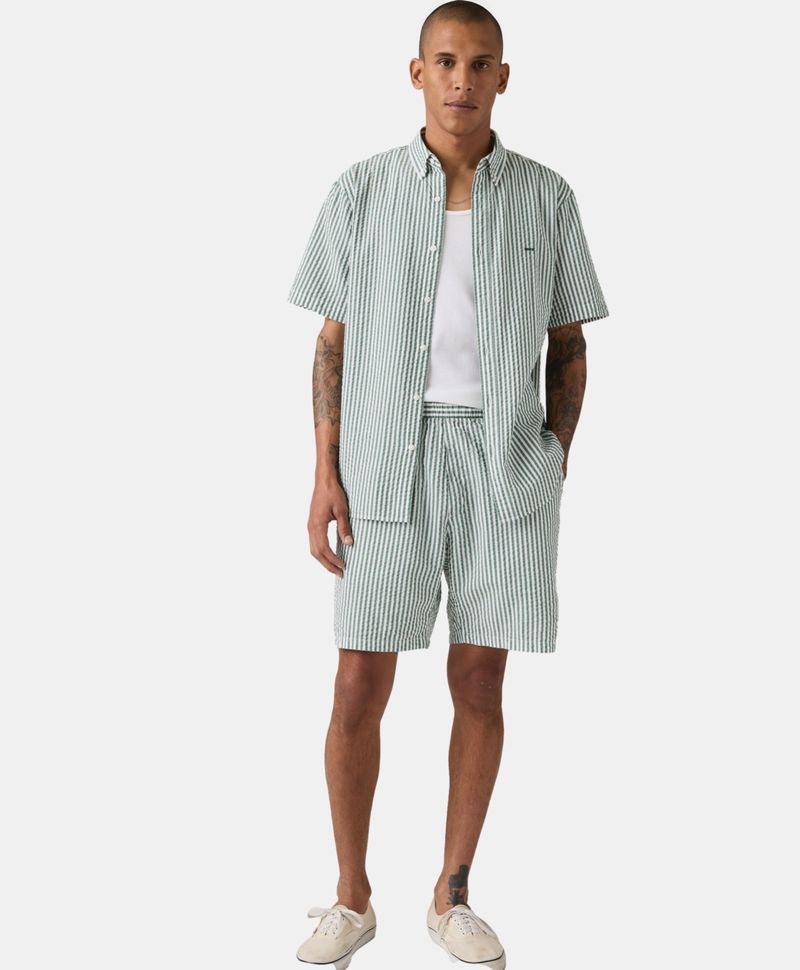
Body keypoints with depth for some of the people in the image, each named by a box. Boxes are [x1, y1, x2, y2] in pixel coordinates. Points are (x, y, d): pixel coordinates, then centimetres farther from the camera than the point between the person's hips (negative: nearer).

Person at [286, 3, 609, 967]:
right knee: (359, 690, -2)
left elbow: (569, 348, 8)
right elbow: (334, 341, 3)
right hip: (388, 462, 0)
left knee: (479, 682, 4)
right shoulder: (361, 190, 2)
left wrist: (555, 466, -1)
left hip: (505, 462, 1)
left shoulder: (546, 197, 3)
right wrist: (325, 475, -5)